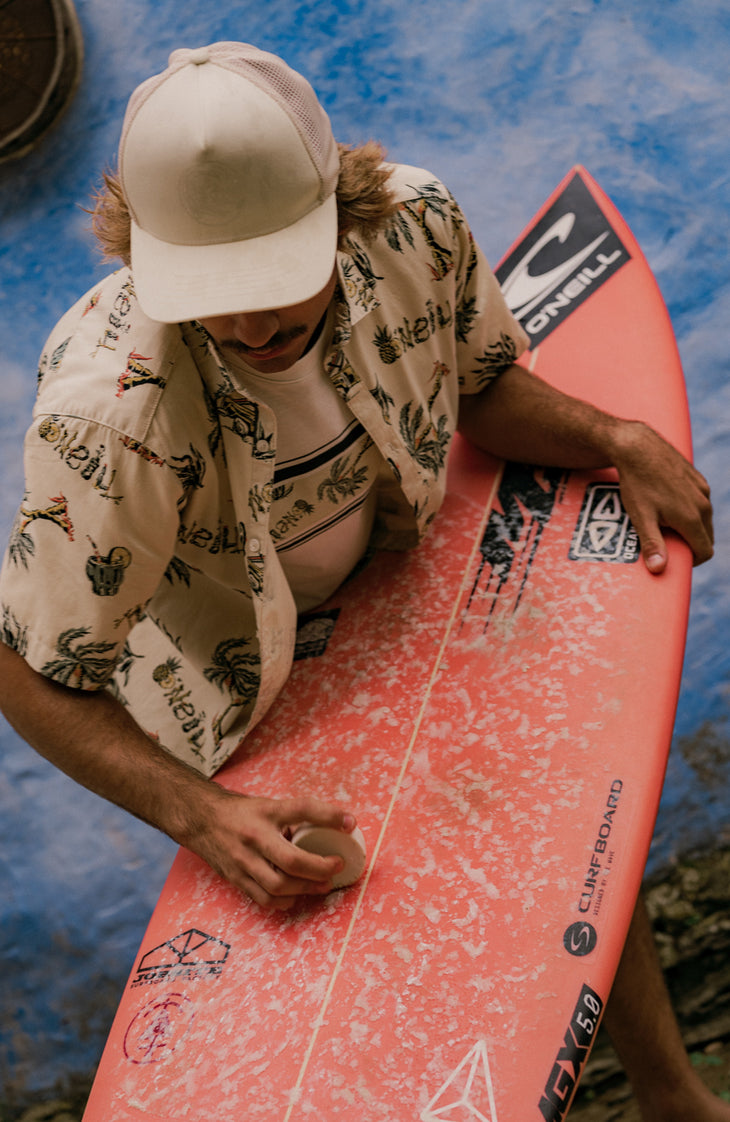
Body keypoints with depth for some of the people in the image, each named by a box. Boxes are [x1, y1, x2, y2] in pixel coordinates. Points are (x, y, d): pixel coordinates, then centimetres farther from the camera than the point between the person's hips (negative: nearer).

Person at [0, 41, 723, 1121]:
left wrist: (620, 439, -22)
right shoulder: (113, 413, -40)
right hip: (234, 686, -4)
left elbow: (482, 388, -5)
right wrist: (201, 817, -37)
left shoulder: (417, 224, -26)